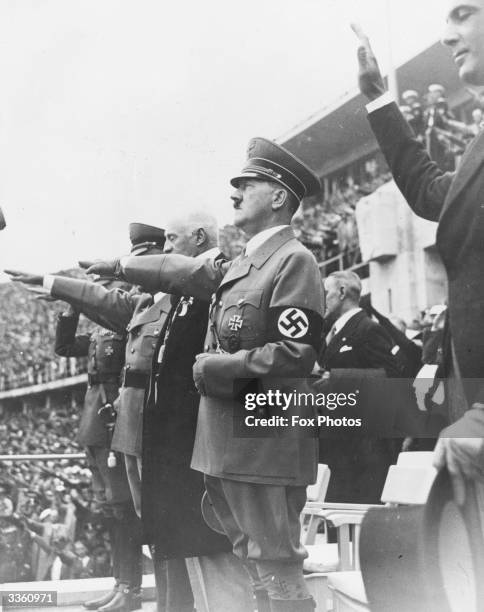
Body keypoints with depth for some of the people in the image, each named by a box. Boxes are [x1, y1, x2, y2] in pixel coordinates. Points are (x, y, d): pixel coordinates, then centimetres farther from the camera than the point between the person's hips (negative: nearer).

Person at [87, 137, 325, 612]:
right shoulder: (242, 264, 14)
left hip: (264, 445, -9)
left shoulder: (294, 260, -13)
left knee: (276, 569, -4)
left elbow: (294, 357, -20)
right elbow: (188, 271, 28)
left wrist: (213, 367, -15)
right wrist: (121, 266, 35)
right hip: (229, 444, 9)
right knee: (253, 563, 16)